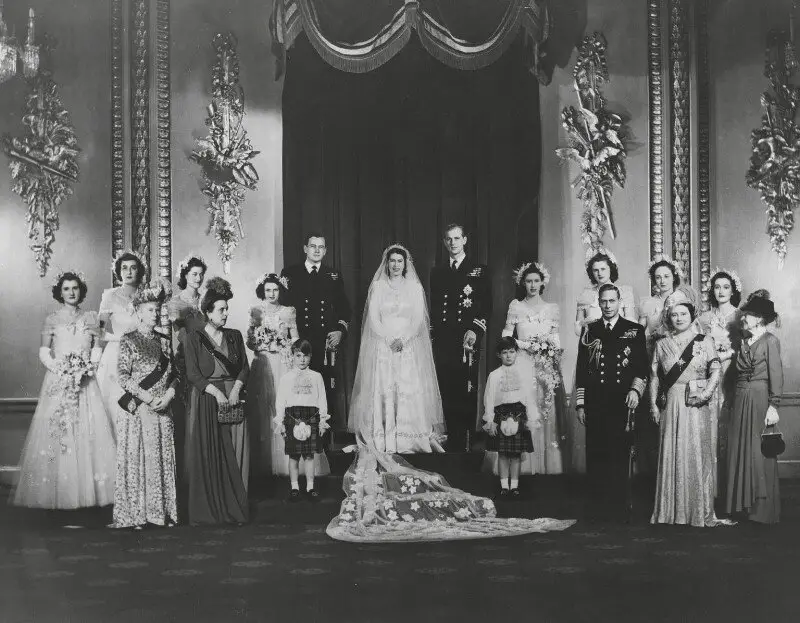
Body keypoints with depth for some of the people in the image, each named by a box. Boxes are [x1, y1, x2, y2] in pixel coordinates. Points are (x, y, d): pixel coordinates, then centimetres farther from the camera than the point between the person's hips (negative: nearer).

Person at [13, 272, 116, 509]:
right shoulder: (52, 320, 5)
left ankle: (89, 491, 0)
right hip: (58, 382, -1)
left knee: (90, 433, -4)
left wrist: (89, 366, -9)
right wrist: (60, 369, -11)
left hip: (85, 380, 1)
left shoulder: (90, 318, 9)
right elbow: (44, 352, 3)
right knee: (56, 434, -5)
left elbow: (97, 348, 8)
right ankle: (56, 493, 0)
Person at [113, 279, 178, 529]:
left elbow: (173, 374, 12)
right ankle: (136, 515, 1)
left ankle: (163, 512, 9)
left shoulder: (164, 342, 13)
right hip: (137, 410, -4)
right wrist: (147, 398, -15)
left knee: (163, 459, 4)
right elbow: (123, 376, -9)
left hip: (162, 409, 5)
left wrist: (168, 396, -7)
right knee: (137, 459, -4)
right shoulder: (128, 341, -2)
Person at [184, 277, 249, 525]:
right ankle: (207, 510, 0)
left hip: (233, 398, 3)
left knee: (234, 454, -2)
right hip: (205, 400, -3)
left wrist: (236, 388, -9)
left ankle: (233, 508, 2)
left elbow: (245, 367, 9)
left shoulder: (235, 336, 13)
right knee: (207, 456, -5)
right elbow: (192, 373, -5)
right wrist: (216, 392, -15)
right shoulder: (194, 338, 2)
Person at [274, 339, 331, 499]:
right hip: (292, 416, -1)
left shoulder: (316, 377, 10)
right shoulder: (286, 378, 7)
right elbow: (280, 401, 7)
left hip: (312, 417, 1)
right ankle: (294, 487, 12)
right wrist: (279, 422, 2)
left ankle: (310, 486, 12)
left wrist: (323, 419, 5)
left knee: (310, 455, 3)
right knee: (293, 455, 3)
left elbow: (322, 399, 10)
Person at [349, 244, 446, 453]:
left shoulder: (414, 287, 9)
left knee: (411, 388, -8)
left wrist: (403, 339, -11)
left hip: (409, 346, 0)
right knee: (382, 389, -7)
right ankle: (384, 442, -7)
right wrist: (389, 339, -10)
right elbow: (373, 318, 1)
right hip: (382, 345, 0)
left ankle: (410, 439, -7)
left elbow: (418, 318, 3)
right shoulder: (378, 286, 8)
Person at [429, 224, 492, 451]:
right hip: (442, 340, 3)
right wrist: (433, 333, 9)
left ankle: (466, 444, -1)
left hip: (468, 339, -3)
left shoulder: (479, 270, 5)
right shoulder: (437, 271, 16)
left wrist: (475, 330, -11)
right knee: (447, 393, 1)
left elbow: (487, 306, 1)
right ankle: (452, 443, 7)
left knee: (467, 392, -4)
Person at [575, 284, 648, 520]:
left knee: (620, 454, -3)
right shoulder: (590, 331, 12)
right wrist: (580, 403, 6)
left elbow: (643, 366, 6)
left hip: (622, 403, -1)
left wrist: (635, 390, -10)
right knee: (595, 456, -1)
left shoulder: (635, 331, 8)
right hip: (595, 403, 1)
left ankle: (618, 507, 5)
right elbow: (581, 369, 11)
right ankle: (598, 507, 5)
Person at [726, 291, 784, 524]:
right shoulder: (744, 342, 13)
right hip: (741, 400, 7)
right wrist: (734, 403, 9)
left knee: (760, 454, -2)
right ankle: (744, 505, 16)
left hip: (760, 399, -7)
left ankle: (764, 510, 6)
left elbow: (776, 376, -11)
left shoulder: (770, 341, -6)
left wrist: (773, 406, -16)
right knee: (740, 451, 8)